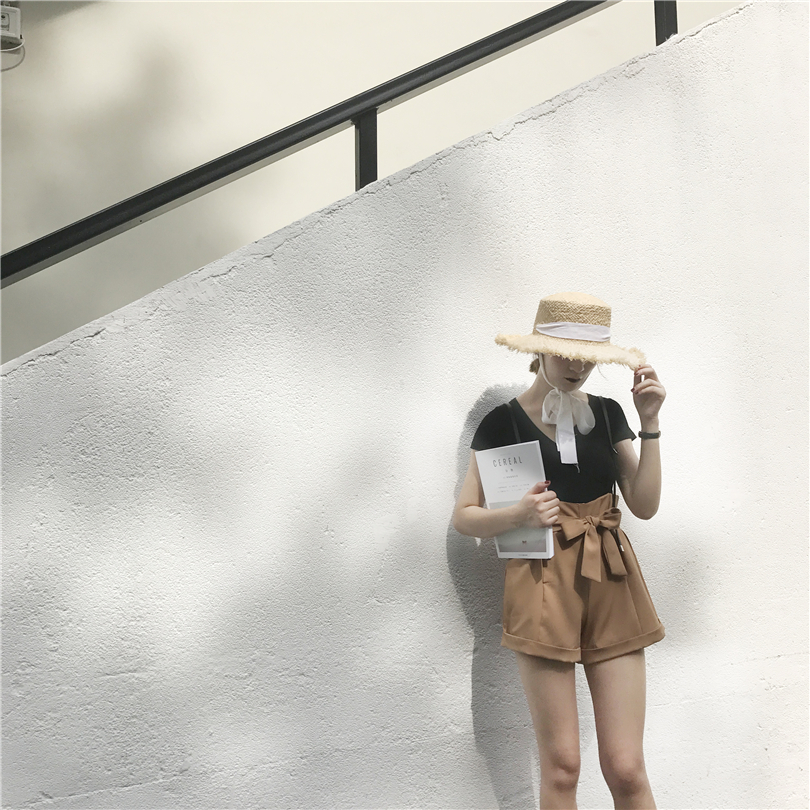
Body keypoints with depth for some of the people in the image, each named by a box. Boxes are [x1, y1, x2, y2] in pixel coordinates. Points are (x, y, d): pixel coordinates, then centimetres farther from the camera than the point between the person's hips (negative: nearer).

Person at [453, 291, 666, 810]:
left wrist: (649, 423, -3)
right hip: (543, 587, -2)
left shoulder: (607, 414, 10)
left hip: (612, 589, 3)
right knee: (561, 766, 3)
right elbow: (464, 517, 1)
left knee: (626, 768, 1)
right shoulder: (504, 422, 0)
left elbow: (645, 505, 5)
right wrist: (519, 515, -17)